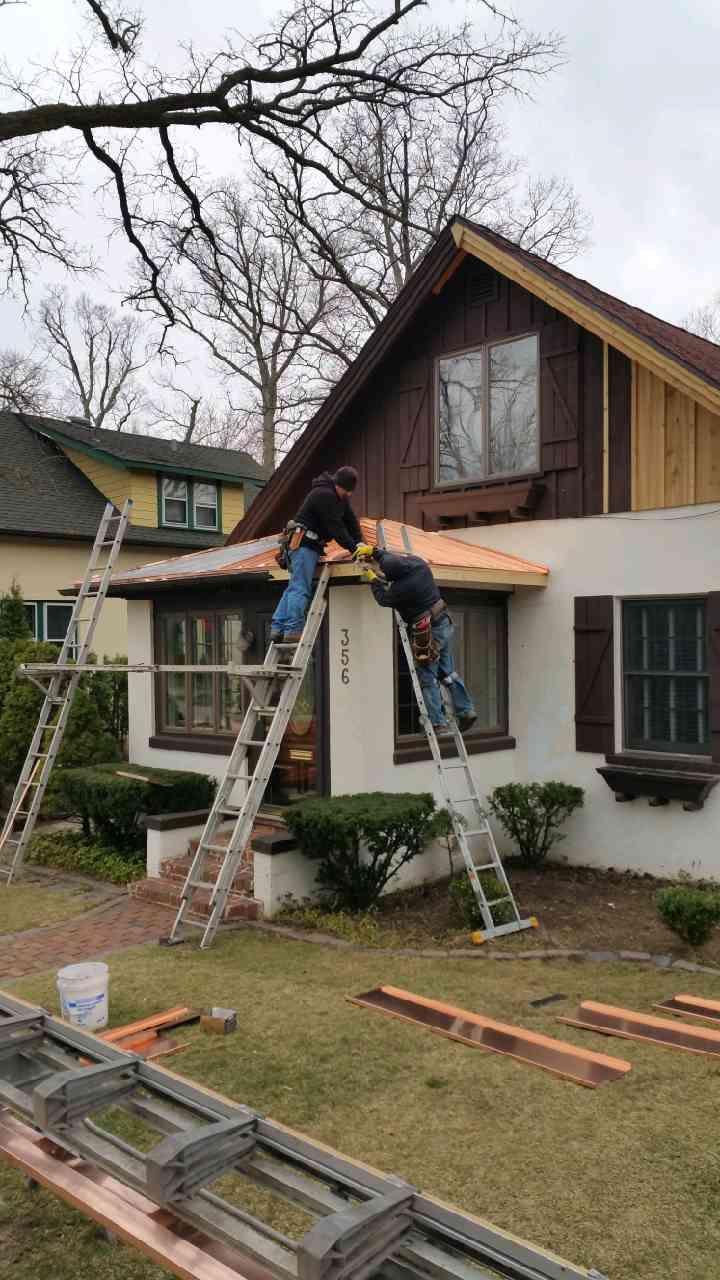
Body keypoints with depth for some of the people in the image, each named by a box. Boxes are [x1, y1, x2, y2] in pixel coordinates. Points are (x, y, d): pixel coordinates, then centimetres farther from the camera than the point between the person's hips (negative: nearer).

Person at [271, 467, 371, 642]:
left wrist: (360, 543, -1)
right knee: (300, 589, -13)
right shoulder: (324, 495, -17)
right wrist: (354, 549, -17)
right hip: (303, 543, -10)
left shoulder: (340, 497, 14)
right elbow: (335, 527, -20)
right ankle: (293, 630, -16)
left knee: (294, 587, 6)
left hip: (310, 544, 10)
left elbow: (351, 521, 12)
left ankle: (277, 628, 6)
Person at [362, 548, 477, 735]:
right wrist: (373, 551, 20)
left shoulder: (401, 589, -25)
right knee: (448, 672, 19)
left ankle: (439, 724, 0)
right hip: (445, 623, 8)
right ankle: (466, 710, 22)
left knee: (428, 680, 1)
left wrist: (372, 579, 11)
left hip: (428, 633, -8)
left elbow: (383, 599, -2)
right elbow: (394, 558, 18)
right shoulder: (417, 562, -4)